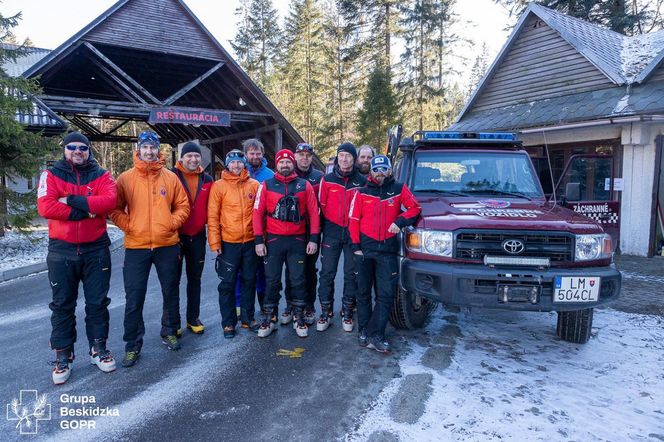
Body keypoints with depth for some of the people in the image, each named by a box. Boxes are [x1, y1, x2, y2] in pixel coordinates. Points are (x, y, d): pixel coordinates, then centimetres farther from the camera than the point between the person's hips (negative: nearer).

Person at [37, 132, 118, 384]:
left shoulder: (101, 176, 3)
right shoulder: (51, 175, 1)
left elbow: (109, 200, -17)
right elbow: (45, 207, -15)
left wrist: (72, 200, -19)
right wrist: (86, 211, -16)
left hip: (96, 249, 1)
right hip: (62, 250, 0)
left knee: (98, 302, 9)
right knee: (62, 305, 8)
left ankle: (98, 349, 24)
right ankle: (63, 356, 21)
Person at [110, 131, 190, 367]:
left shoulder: (171, 177, 4)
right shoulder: (125, 178, 0)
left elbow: (183, 205, 8)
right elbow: (115, 209, 2)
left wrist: (172, 222, -5)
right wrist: (128, 225, -12)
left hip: (168, 245, 2)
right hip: (136, 247, -2)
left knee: (171, 292, 13)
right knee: (134, 298, 2)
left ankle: (169, 332, 33)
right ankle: (132, 345, 15)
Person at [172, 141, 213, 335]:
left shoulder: (207, 180, 5)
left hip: (198, 237, 4)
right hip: (175, 235, -3)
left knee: (195, 279, 12)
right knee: (174, 279, 6)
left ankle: (193, 318, 25)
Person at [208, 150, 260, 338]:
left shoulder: (254, 185, 4)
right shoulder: (219, 186, -3)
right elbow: (212, 216, -4)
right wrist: (215, 242, -8)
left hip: (251, 242, 3)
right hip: (228, 243, -2)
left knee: (249, 281, 13)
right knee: (227, 284, 5)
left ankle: (248, 319, 27)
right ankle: (228, 323, 18)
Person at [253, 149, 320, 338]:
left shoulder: (305, 185, 3)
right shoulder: (266, 185, 2)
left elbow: (313, 213, 3)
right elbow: (258, 213, 0)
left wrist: (313, 239, -2)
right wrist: (259, 240, -5)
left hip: (298, 241, 1)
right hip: (273, 240, 0)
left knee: (298, 280, 8)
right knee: (272, 281, 7)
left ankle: (299, 318, 22)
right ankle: (269, 319, 21)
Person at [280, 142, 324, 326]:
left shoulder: (318, 177, 4)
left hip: (311, 230, 0)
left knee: (310, 270, 9)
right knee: (291, 270, 7)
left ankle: (309, 307, 20)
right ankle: (290, 306, 19)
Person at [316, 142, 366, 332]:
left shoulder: (362, 181, 3)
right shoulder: (327, 179, 3)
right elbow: (322, 206, 4)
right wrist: (325, 228, 2)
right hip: (331, 233, 0)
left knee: (351, 274, 7)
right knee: (327, 273, 2)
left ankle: (347, 313, 20)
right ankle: (326, 313, 14)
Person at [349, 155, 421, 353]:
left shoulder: (399, 189, 5)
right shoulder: (362, 192, 5)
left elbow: (414, 208, 6)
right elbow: (354, 219, 4)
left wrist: (400, 221, -12)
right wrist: (356, 245, -2)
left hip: (388, 250, 0)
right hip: (364, 249, 1)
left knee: (386, 295, -4)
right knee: (364, 293, 9)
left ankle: (375, 335, 2)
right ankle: (364, 331, 21)